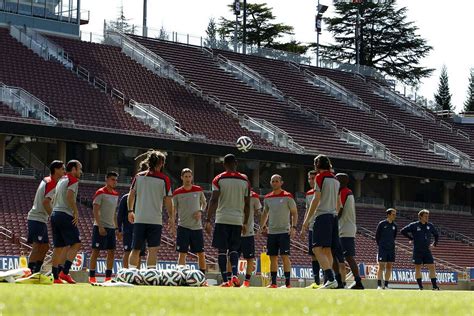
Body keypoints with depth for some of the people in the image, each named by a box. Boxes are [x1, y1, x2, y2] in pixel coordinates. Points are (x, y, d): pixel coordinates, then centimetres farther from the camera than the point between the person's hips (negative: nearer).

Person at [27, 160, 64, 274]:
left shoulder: (46, 180, 16)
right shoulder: (52, 183, -14)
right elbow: (46, 202, -25)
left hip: (40, 218, 10)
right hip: (38, 218, -10)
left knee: (45, 247, 12)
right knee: (37, 247, -11)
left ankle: (35, 273, 13)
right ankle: (30, 272, -14)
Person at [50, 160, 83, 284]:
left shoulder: (61, 180, 22)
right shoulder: (73, 180, -4)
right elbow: (70, 196, -19)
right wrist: (76, 212, -16)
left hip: (54, 214, 9)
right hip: (66, 215, -9)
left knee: (58, 247, 9)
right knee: (76, 243, -7)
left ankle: (56, 277, 7)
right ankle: (65, 272, -16)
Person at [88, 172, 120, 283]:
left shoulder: (115, 194, 15)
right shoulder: (100, 193, -8)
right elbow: (95, 211, -13)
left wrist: (116, 227, 17)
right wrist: (100, 227, -20)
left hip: (111, 228, 8)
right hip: (100, 227, -8)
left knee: (111, 253, 6)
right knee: (96, 251, -4)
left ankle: (108, 276, 11)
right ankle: (92, 277, -1)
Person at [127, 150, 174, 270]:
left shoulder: (138, 176, 6)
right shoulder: (164, 179, -3)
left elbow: (131, 195, 9)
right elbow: (168, 202, -4)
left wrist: (130, 211, 22)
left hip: (139, 219, 3)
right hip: (155, 220, -3)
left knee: (135, 250, 10)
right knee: (152, 250, -2)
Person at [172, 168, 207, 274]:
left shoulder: (198, 190, 5)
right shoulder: (177, 193, 1)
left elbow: (204, 203, 18)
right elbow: (174, 208, 6)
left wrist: (200, 211, -2)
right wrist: (172, 219, -9)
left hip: (197, 226, 2)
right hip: (183, 226, -2)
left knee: (201, 253, 4)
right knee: (182, 253, -4)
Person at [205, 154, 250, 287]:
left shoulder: (219, 179, -1)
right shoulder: (245, 180, 7)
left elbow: (214, 200, -9)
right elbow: (247, 204, 7)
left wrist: (208, 220, -7)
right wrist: (245, 223, 16)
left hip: (222, 219, -2)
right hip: (238, 220, 2)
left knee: (222, 250, 3)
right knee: (233, 249, 12)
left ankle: (225, 280, -5)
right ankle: (235, 275, -9)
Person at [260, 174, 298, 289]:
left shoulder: (287, 196, -2)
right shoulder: (267, 198, 11)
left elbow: (294, 213, 0)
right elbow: (265, 213, 24)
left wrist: (293, 227, -11)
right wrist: (262, 226, 12)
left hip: (284, 231, -5)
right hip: (271, 231, 5)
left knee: (284, 256, -9)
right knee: (273, 257, 5)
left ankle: (287, 282, -6)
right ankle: (273, 283, 9)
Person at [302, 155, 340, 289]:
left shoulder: (320, 177, -5)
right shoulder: (335, 179, 17)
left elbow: (316, 199, -11)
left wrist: (307, 219, -10)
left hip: (323, 216, -8)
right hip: (333, 217, 8)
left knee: (318, 249, -14)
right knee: (327, 251, 10)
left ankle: (331, 279, -28)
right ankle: (328, 281, 8)